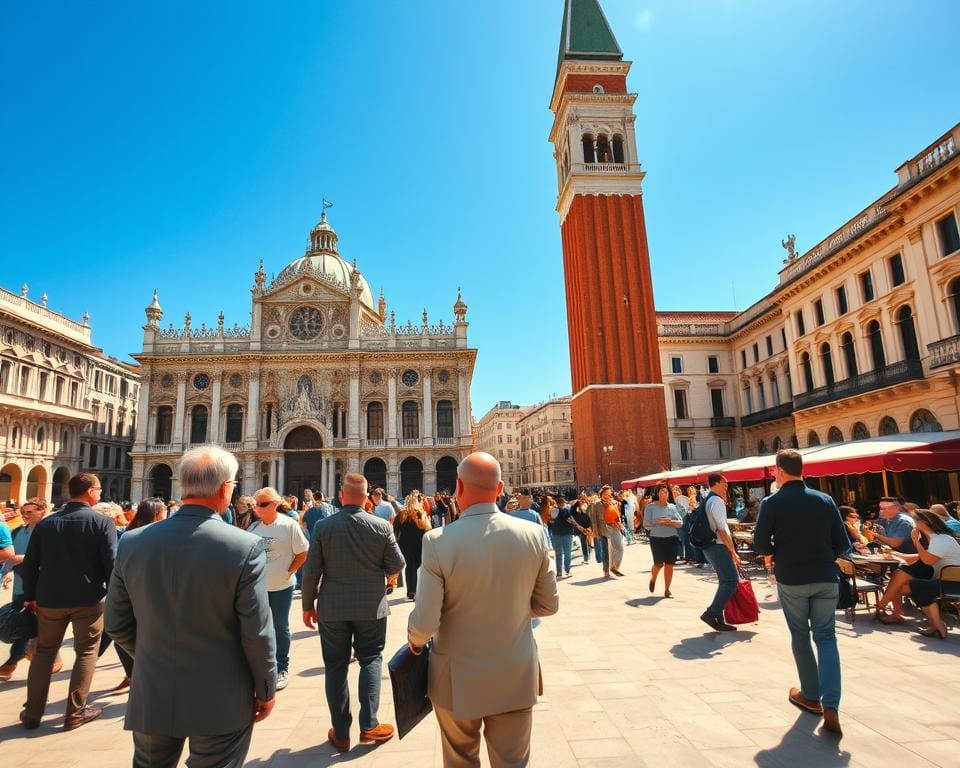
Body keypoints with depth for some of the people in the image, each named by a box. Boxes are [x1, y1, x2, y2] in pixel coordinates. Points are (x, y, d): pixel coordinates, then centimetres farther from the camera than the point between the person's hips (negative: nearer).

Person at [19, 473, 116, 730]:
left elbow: (29, 565, 4)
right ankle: (75, 713, 15)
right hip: (88, 599, -4)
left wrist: (30, 596, 15)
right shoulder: (103, 522, -12)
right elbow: (111, 563, -15)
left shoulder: (45, 523, 2)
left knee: (44, 652, 20)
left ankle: (32, 713, 26)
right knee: (86, 652, 10)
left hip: (50, 599, 4)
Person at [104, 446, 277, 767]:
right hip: (220, 702, -4)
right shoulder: (246, 546, -21)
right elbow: (257, 632, -16)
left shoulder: (133, 541, -7)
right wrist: (266, 689, -1)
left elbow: (116, 623, 3)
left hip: (151, 696, 4)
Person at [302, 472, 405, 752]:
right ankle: (369, 725, 13)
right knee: (370, 660, 14)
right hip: (371, 606, -1)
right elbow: (396, 566, -4)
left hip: (332, 607, 1)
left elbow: (311, 571, -5)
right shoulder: (382, 526, -11)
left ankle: (341, 732, 22)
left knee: (336, 666, 12)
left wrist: (308, 605, 7)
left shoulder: (322, 526, -9)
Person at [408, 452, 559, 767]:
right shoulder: (533, 534, -13)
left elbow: (425, 624, -19)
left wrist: (415, 640, 3)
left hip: (459, 680, -2)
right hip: (517, 677, 2)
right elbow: (548, 605, -2)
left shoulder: (438, 541, -23)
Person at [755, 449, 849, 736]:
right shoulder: (825, 500, -1)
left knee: (801, 637, 16)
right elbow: (843, 544, 2)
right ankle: (830, 706, -1)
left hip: (791, 579, -2)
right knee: (826, 638, 10)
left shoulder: (771, 503, -11)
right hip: (825, 578, 2)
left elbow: (761, 545, -10)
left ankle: (811, 696, 28)